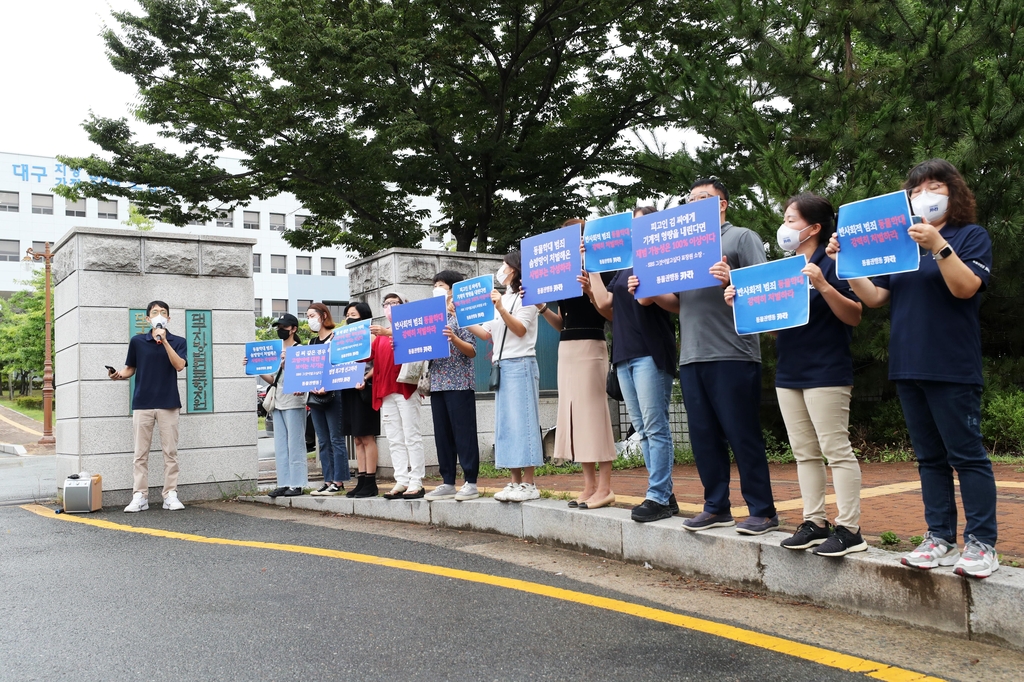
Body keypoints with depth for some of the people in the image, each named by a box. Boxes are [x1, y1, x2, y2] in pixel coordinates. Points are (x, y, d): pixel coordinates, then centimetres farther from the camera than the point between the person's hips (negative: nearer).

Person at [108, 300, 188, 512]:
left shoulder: (178, 341, 4)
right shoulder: (137, 341, 6)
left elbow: (179, 365, -12)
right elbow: (131, 369, 13)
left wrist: (164, 341, -17)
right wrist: (119, 375, -7)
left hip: (168, 403, -1)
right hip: (142, 403, 1)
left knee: (170, 451, 1)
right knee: (141, 453, 2)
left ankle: (170, 495, 7)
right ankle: (140, 496, 7)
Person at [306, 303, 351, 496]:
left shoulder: (337, 336, -4)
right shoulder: (312, 342, 19)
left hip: (333, 394, -8)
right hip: (315, 395, 8)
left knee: (336, 439, -6)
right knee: (323, 442, 8)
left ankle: (338, 482, -4)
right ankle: (328, 481, 12)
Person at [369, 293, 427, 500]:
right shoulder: (380, 335, 21)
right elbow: (367, 355, 11)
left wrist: (387, 333, -30)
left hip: (406, 388, -6)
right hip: (385, 391, 6)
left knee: (411, 436, -5)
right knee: (394, 440, 4)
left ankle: (416, 481, -4)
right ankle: (401, 481, 6)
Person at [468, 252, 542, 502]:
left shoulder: (525, 297, -1)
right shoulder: (502, 299, 21)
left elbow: (520, 329, -13)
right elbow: (487, 334, 19)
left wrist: (500, 309, -25)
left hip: (520, 365, -8)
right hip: (502, 366, 8)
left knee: (521, 421, -9)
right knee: (506, 424, 5)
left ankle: (528, 484, -8)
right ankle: (516, 482, 7)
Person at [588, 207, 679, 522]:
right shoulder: (624, 267, 20)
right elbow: (605, 304, 11)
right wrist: (592, 264, 14)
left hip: (650, 353, -8)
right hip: (624, 354, 8)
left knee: (655, 427, -7)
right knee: (642, 428, 8)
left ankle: (658, 497, -3)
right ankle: (665, 493, 14)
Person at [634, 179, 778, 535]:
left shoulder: (741, 237, 4)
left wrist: (731, 280, -25)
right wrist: (651, 294, 3)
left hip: (732, 355, -7)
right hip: (692, 357, 7)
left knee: (743, 435, -3)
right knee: (704, 436, 9)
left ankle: (762, 510, 6)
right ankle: (716, 507, 18)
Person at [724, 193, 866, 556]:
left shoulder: (831, 265, -8)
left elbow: (854, 317, -14)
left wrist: (823, 286, -26)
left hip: (826, 373, -8)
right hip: (789, 373, 8)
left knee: (836, 449, -5)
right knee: (804, 453, 11)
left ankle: (849, 529, 0)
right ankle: (814, 522, 18)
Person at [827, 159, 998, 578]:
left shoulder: (972, 236, 2)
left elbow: (965, 287, -14)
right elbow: (874, 297, 10)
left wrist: (938, 246, -24)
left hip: (953, 369, -6)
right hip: (908, 368, 6)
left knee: (966, 455, -4)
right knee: (930, 458, 9)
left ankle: (982, 544, 3)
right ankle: (940, 538, 15)